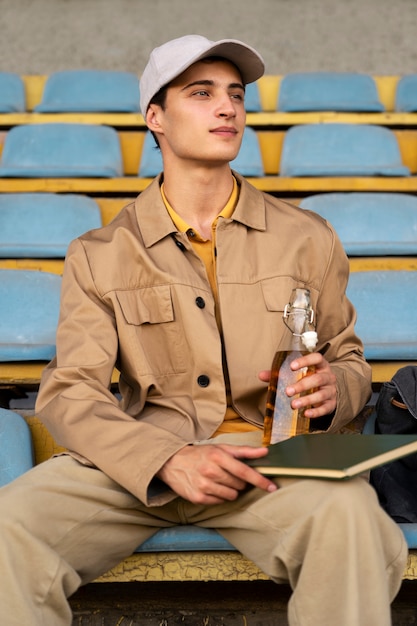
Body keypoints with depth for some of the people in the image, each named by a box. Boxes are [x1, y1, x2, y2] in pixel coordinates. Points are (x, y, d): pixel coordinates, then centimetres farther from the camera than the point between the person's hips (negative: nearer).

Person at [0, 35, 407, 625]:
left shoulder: (307, 238, 12)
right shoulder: (100, 255, 8)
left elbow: (350, 360, 20)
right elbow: (69, 393, -1)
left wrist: (331, 390, -8)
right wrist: (169, 460, -19)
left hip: (269, 455, 0)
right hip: (140, 459, 1)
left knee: (350, 516, -34)